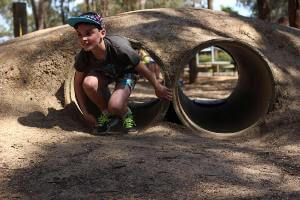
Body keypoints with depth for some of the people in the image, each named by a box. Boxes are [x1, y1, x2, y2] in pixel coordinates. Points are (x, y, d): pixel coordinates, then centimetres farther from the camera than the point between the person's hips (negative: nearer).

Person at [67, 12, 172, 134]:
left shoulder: (119, 49, -39)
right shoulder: (83, 57, -28)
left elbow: (143, 70, -22)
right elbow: (78, 83, -12)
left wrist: (158, 87, -7)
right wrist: (85, 113, -12)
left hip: (126, 72, -3)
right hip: (103, 72, 4)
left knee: (115, 106, -32)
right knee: (89, 83, -32)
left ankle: (126, 114, 7)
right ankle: (107, 113, -4)